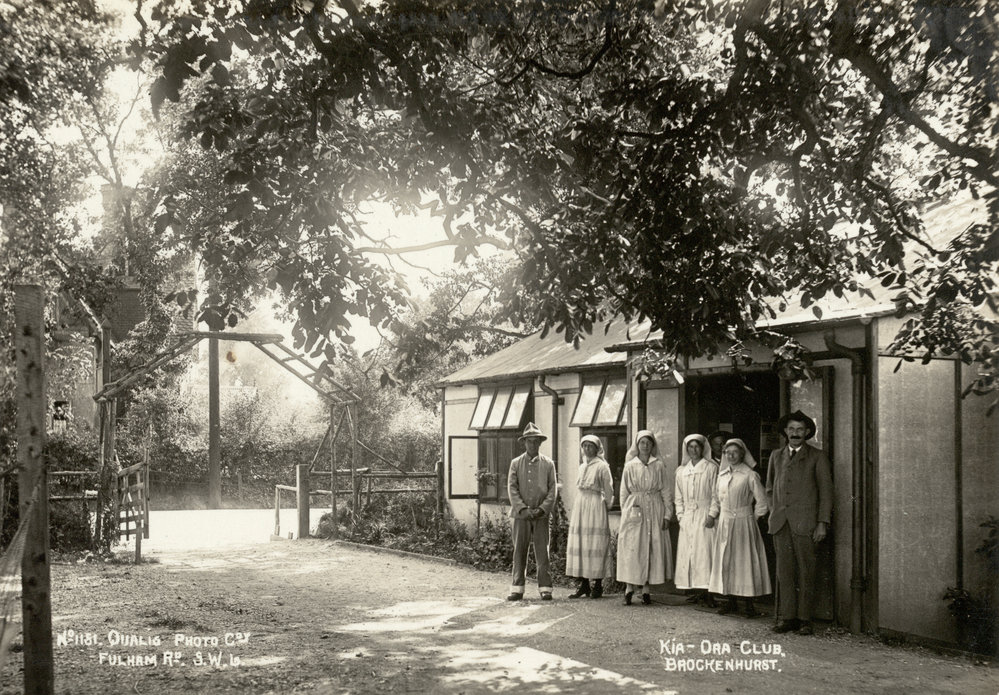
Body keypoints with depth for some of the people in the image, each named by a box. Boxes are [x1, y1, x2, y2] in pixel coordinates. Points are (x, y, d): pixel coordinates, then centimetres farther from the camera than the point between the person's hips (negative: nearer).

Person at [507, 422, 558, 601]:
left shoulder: (548, 464, 7)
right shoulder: (516, 463, 7)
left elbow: (553, 489, 4)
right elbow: (512, 488, 1)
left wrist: (542, 509, -8)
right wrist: (523, 509, -11)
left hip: (541, 515, 0)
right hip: (521, 514, 0)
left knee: (542, 552, -1)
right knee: (519, 551, 2)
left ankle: (545, 588, 4)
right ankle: (517, 589, 7)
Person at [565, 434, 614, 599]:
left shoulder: (602, 466, -5)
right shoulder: (582, 467, 15)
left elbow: (608, 490, -2)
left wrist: (606, 506, 4)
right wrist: (574, 511, 16)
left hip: (596, 506, -7)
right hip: (580, 505, 7)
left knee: (595, 546, -6)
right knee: (579, 545, 3)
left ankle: (598, 585, -1)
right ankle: (584, 585, 7)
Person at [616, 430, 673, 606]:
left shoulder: (659, 466, 5)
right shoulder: (630, 466, 6)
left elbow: (667, 492, 5)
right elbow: (624, 492, 9)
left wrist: (667, 515, -1)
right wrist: (625, 514, 2)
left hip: (654, 511, 1)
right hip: (634, 510, 0)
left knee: (652, 550, 0)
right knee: (632, 550, -5)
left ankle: (646, 589, 5)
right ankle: (629, 588, -2)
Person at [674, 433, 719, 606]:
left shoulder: (711, 468, 0)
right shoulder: (681, 471, 14)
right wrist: (680, 515, 7)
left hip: (705, 516, -5)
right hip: (687, 518, 5)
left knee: (704, 552, -10)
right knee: (687, 553, 0)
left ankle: (707, 592, -11)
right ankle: (697, 592, 4)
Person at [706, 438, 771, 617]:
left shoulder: (750, 475, -7)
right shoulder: (722, 474, 10)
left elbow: (761, 501, -4)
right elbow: (716, 498, 18)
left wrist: (754, 519, -4)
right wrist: (712, 515, 6)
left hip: (743, 522, -5)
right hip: (724, 522, 5)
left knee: (745, 561, -3)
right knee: (725, 561, 6)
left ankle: (749, 604, 3)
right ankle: (731, 601, 15)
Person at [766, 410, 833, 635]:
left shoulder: (817, 457, 6)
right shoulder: (777, 456, 17)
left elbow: (826, 490, 2)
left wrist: (822, 523, -5)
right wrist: (775, 513, 13)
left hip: (805, 523, -3)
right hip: (780, 523, 3)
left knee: (805, 572, -4)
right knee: (784, 571, 1)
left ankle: (804, 619, 1)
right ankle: (786, 617, 4)